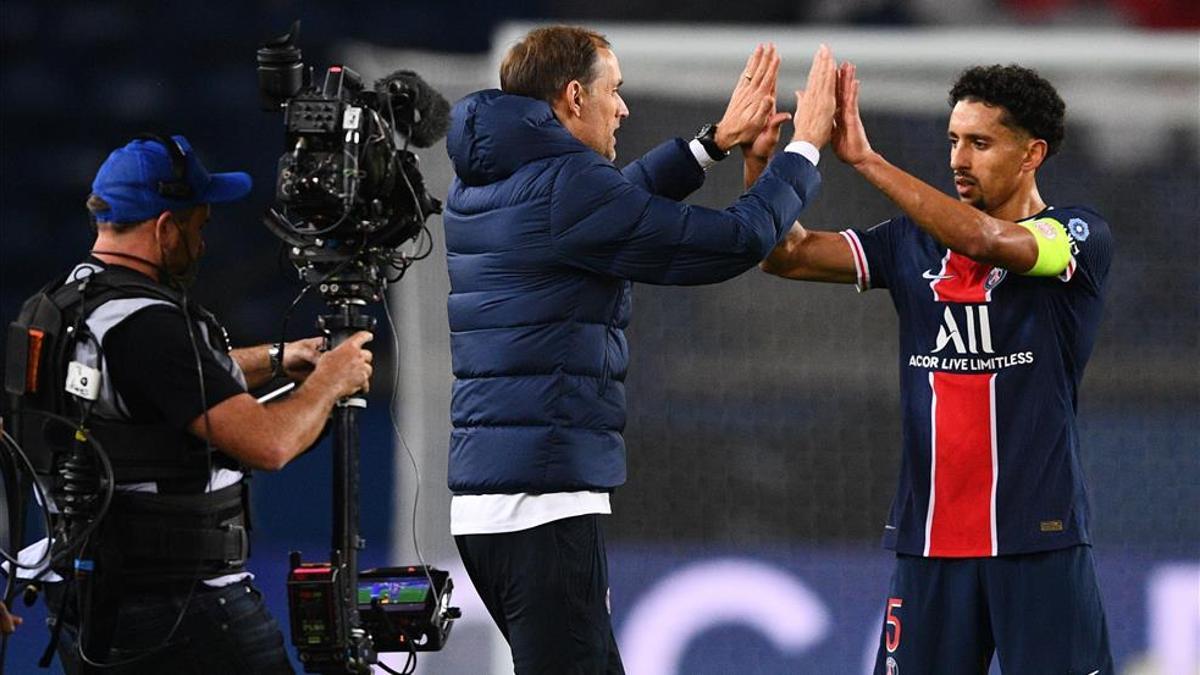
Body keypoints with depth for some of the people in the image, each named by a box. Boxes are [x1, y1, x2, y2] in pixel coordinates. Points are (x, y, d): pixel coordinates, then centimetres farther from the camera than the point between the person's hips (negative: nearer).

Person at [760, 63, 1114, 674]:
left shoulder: (1078, 238, -3)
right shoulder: (913, 244, 12)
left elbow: (984, 240, -22)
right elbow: (789, 255, 5)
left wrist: (865, 159, -23)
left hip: (1039, 538, -4)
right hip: (928, 539, 4)